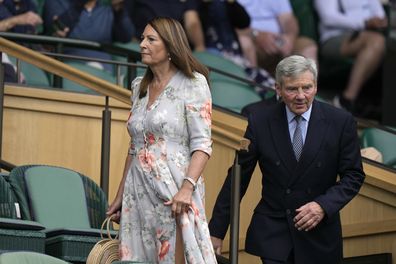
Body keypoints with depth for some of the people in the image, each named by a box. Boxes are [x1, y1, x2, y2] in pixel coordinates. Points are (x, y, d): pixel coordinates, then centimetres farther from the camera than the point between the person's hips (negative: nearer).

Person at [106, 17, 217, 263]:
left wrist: (187, 188, -24)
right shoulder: (140, 86, 15)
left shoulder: (192, 83, -4)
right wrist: (120, 195, 18)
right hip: (138, 191, 6)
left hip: (173, 189, -6)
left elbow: (202, 144, -11)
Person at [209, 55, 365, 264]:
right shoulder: (260, 121, -5)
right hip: (272, 229, -1)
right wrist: (216, 231, -2)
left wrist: (324, 206, -18)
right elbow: (238, 178, -1)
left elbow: (353, 176, 0)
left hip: (319, 234, 1)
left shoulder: (340, 122, -6)